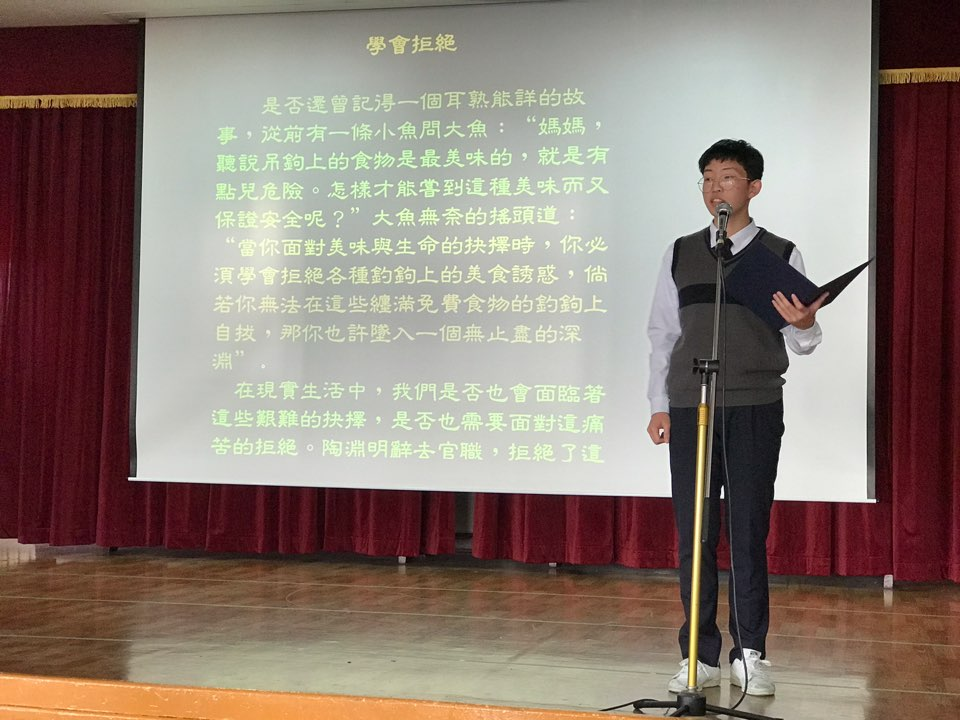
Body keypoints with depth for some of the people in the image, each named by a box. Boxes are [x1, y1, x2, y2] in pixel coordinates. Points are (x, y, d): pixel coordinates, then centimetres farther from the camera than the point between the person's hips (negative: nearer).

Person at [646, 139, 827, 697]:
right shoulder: (681, 254, 11)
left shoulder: (781, 254, 4)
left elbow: (804, 342, 2)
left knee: (749, 535, 0)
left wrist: (805, 324, -21)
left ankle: (751, 655, 11)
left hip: (755, 410, -2)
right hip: (690, 409, 2)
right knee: (694, 536, 3)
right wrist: (659, 404, 8)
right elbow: (662, 332, 13)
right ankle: (701, 657, 12)